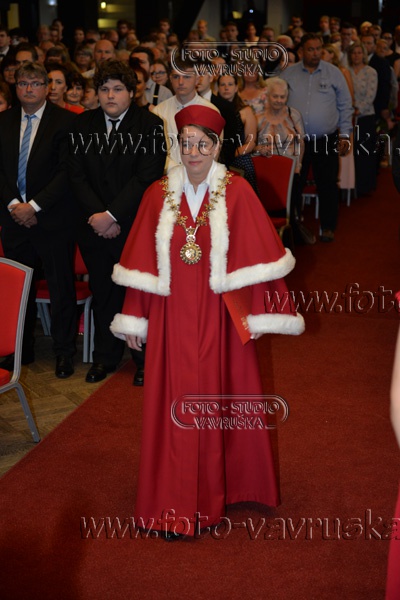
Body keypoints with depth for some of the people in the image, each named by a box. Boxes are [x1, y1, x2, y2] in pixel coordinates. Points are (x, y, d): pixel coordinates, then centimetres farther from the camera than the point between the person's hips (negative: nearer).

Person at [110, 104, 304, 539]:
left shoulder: (237, 192, -5)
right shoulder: (159, 194, 2)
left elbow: (255, 258, -5)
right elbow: (143, 263, 5)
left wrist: (257, 315, -9)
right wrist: (135, 319, 4)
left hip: (218, 318, -2)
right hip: (172, 319, 2)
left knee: (218, 400, 6)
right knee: (174, 404, 5)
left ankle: (213, 493, 25)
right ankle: (175, 503, 20)